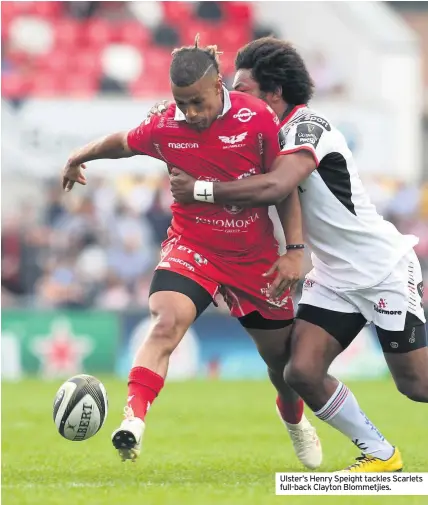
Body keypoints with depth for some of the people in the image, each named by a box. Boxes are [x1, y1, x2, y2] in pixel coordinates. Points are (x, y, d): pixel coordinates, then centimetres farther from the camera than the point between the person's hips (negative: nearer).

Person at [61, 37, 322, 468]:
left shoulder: (258, 118, -15)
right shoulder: (164, 128, -11)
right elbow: (123, 143, 12)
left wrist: (294, 249, -10)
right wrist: (79, 158, 28)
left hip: (255, 255, 1)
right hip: (191, 246, 0)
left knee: (281, 355, 13)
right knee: (167, 320, -30)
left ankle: (294, 421, 45)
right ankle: (133, 420, -38)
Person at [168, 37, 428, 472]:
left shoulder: (307, 126, -22)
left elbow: (275, 187, -37)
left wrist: (200, 190, -31)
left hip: (385, 271, -8)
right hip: (333, 276, 8)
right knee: (302, 372, -8)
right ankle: (379, 454, 7)